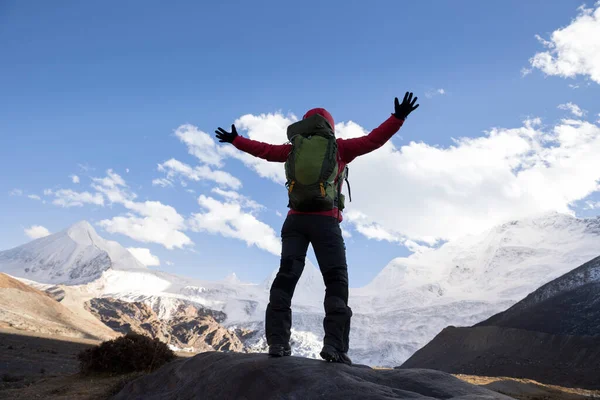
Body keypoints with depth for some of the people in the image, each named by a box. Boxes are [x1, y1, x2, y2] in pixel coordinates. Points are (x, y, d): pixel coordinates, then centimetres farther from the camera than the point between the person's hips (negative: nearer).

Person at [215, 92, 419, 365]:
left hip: (296, 220, 3)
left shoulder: (293, 148, 17)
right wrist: (398, 118, 8)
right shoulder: (338, 147, 9)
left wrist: (235, 140, 43)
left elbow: (262, 149, 27)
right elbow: (373, 140, 3)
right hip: (325, 220, -3)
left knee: (286, 277, -1)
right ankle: (335, 344, -16)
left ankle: (277, 342, -11)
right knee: (336, 281, -3)